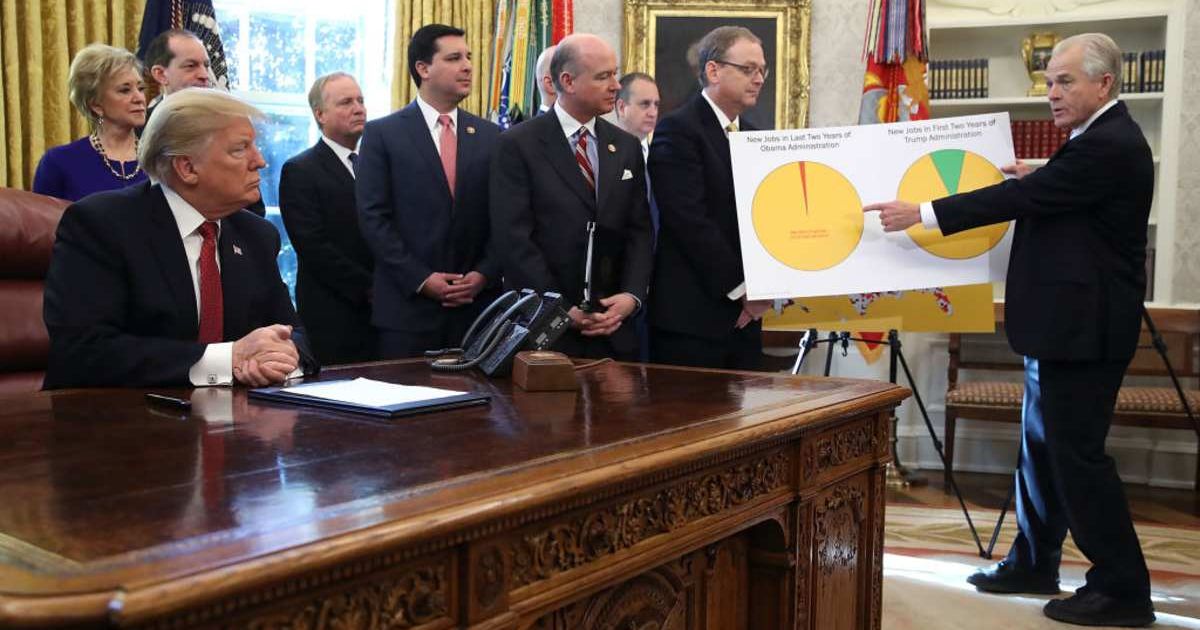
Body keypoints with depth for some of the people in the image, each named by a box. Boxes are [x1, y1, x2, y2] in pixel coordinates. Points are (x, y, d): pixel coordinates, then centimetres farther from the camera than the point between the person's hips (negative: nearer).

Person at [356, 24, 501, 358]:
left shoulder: (491, 136, 10)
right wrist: (420, 279, -11)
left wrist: (484, 274, -8)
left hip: (478, 304, 3)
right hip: (407, 305, -2)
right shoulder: (382, 133, 2)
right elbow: (373, 217, -5)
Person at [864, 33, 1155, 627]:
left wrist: (922, 213, -20)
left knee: (1077, 452, -5)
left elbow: (1021, 199, -22)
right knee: (1041, 446, 15)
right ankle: (1032, 563, 26)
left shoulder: (1108, 145, -17)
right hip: (1062, 323, 11)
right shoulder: (1101, 139, 15)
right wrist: (1035, 181, 10)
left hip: (1082, 329, -11)